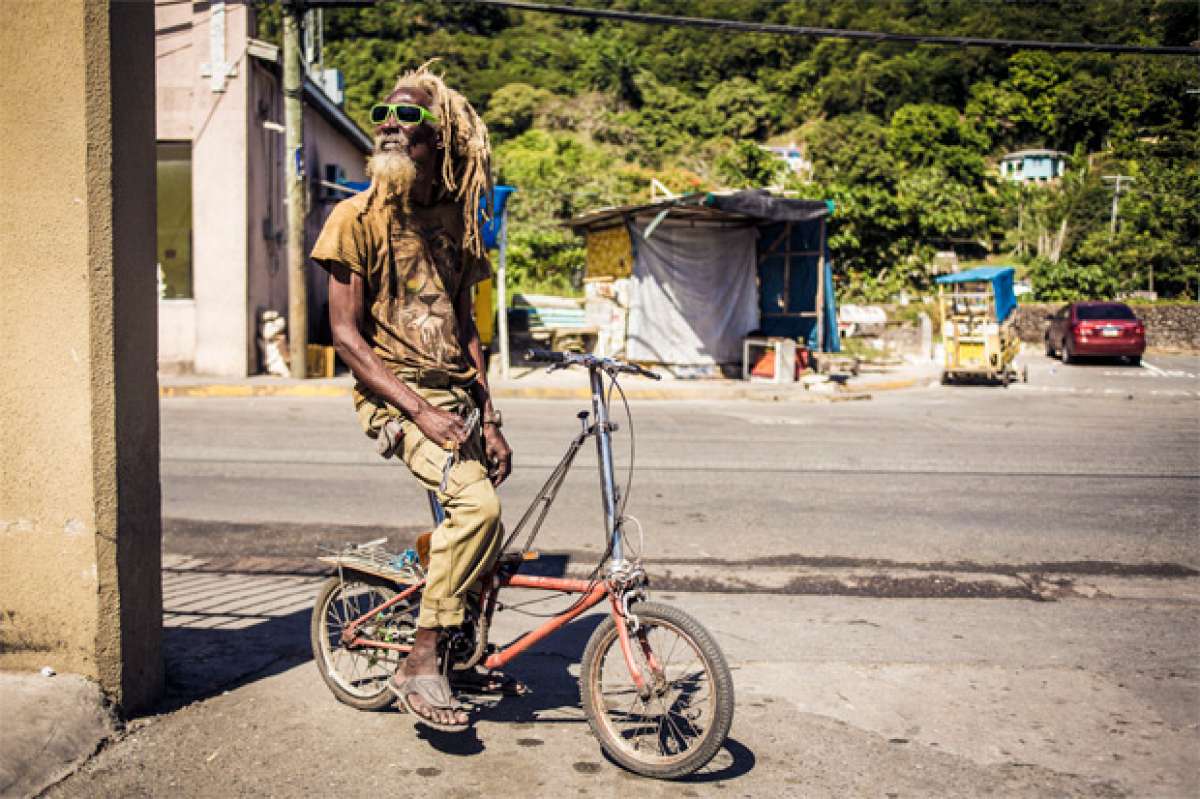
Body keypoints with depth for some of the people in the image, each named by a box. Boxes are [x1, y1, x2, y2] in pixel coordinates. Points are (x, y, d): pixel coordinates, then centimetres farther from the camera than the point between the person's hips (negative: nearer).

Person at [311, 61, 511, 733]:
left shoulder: (453, 219, 11)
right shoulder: (358, 217, -6)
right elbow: (346, 334, -11)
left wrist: (489, 418, 6)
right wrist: (420, 409, -20)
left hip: (454, 393, 6)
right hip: (394, 394, -6)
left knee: (482, 527, 7)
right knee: (477, 503, -26)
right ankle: (420, 664, -12)